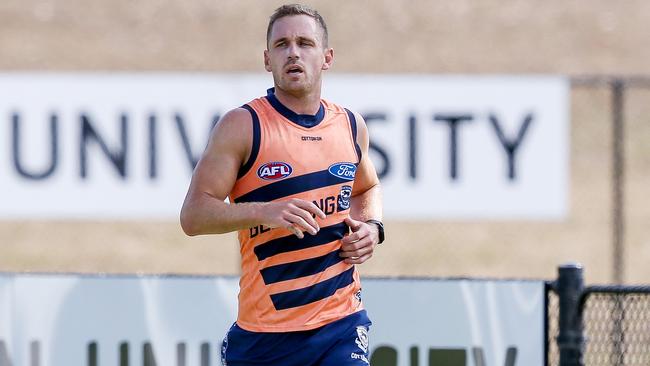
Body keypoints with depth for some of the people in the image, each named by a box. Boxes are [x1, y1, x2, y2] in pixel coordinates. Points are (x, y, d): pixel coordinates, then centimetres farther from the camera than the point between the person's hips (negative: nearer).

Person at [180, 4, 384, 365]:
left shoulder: (350, 126, 9)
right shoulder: (243, 126, -5)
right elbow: (193, 216, -10)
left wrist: (373, 226, 8)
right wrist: (263, 212, -26)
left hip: (341, 324, 2)